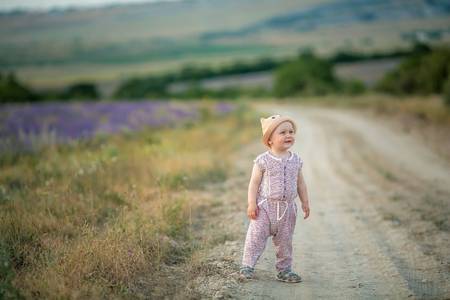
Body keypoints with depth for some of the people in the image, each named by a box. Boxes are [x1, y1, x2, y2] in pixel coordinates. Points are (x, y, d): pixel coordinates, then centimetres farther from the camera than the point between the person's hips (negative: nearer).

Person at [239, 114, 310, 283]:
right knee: (256, 236, -6)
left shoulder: (296, 160, 5)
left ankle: (284, 269, 23)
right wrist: (252, 203, -13)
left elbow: (300, 183, 13)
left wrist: (305, 202, 10)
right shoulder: (263, 161, -9)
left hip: (287, 208, 4)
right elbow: (254, 183, -8)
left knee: (285, 240, 12)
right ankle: (247, 266, 3)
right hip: (265, 206, -4)